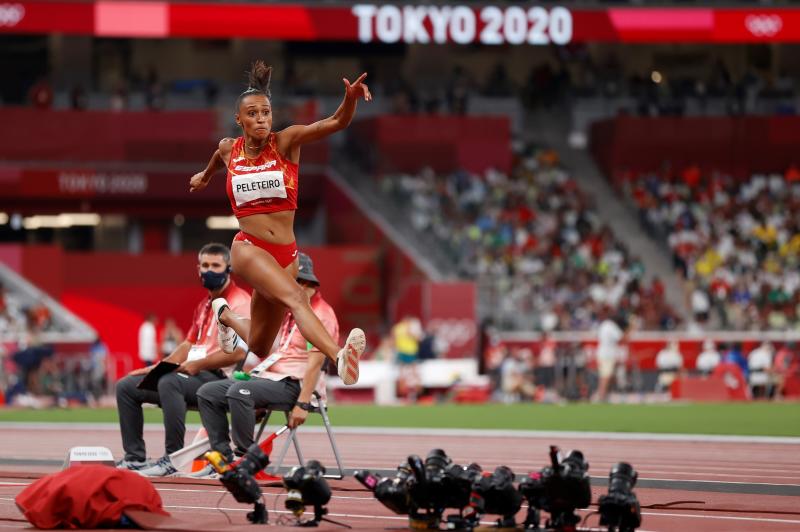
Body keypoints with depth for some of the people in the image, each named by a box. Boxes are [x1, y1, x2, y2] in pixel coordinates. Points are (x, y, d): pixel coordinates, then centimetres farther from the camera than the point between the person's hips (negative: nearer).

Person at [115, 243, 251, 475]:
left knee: (169, 383, -38)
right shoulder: (204, 305, 22)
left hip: (218, 376, -10)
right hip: (193, 373, 10)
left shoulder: (238, 302, -9)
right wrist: (156, 368, 12)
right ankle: (134, 458, 2)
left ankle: (172, 460, -34)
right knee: (126, 386, 6)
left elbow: (238, 352, -20)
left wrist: (198, 364, -21)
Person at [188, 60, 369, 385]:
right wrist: (206, 175, 53)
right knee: (294, 297, -32)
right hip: (248, 248, -2)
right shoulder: (229, 149, 6)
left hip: (286, 254, 2)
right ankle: (339, 357, -56)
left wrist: (351, 99, -34)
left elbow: (336, 123, -15)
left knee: (259, 350, 9)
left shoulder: (286, 142, 0)